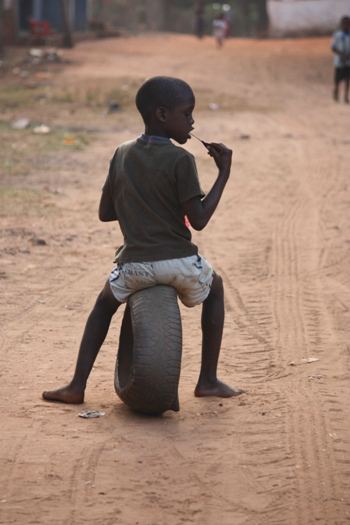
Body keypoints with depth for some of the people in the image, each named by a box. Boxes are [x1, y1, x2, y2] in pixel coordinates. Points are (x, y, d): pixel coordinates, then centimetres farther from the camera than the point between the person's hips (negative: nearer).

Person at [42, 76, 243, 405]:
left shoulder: (122, 155, 7)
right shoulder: (180, 160, -10)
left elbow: (105, 212, 12)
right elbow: (199, 220, -10)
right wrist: (224, 173, -5)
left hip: (134, 264, 3)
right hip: (179, 262, -3)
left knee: (105, 302, 32)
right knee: (214, 288, 29)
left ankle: (77, 386, 18)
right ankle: (208, 380, 26)